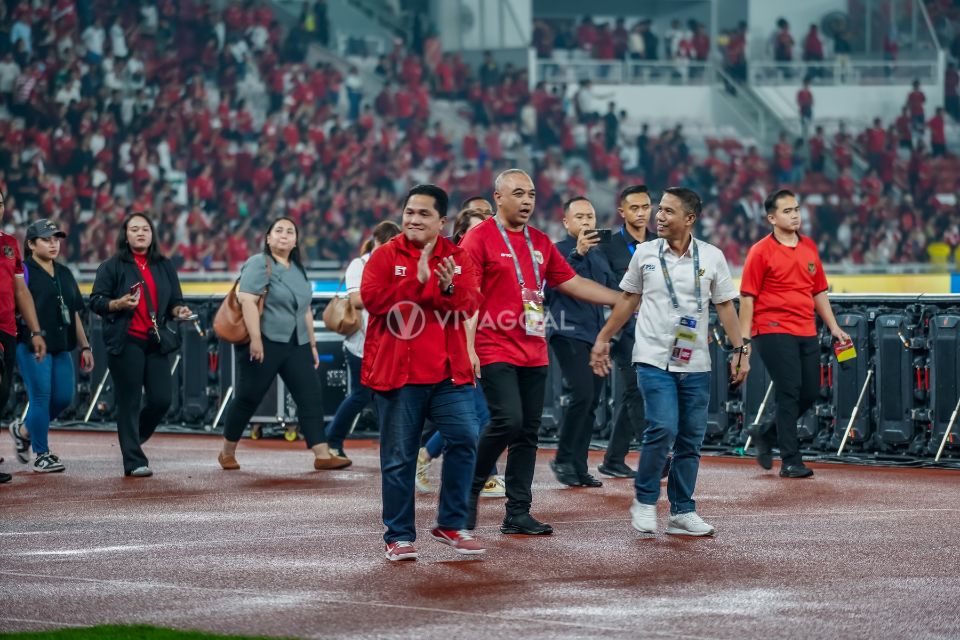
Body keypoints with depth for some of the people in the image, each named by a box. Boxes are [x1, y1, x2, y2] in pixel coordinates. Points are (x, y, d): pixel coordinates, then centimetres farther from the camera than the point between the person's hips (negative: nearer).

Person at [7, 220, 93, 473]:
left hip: (61, 346, 7)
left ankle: (24, 431, 26)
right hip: (32, 347, -7)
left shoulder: (64, 274, 17)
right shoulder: (24, 271, -4)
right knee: (41, 397, -7)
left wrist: (84, 347, 18)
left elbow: (74, 313, 21)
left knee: (63, 397, 3)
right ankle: (41, 455, 3)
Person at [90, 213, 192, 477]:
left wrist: (179, 311, -3)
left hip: (155, 343, 4)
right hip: (126, 343, -4)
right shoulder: (112, 267, 3)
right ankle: (134, 462, -1)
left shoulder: (164, 267, 16)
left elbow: (175, 301, 19)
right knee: (129, 403, -4)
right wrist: (119, 303, -18)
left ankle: (133, 436, 25)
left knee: (162, 399, -3)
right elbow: (96, 301, 0)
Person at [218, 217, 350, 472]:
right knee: (247, 398, 1)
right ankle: (227, 453, 15)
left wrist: (312, 344, 20)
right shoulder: (259, 264, -7)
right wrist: (255, 339, -26)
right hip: (264, 343, -7)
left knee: (311, 396, -5)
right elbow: (247, 300, -19)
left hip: (296, 345, 7)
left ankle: (322, 455, -9)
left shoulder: (297, 269, 18)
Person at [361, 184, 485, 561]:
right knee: (399, 456, 2)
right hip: (397, 373, -2)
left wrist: (449, 288, -23)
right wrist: (419, 280, -17)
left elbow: (470, 304, -3)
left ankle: (450, 524, 7)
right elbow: (373, 299, -14)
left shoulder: (457, 258, 8)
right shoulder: (386, 256, 1)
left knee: (464, 439, -8)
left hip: (449, 372, 2)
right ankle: (399, 536, 11)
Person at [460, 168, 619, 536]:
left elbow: (572, 284, 21)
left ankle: (518, 514, 8)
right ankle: (471, 488, 2)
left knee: (528, 432, 4)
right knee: (508, 420, -19)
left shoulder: (541, 243, 15)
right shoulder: (480, 239, -5)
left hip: (534, 353, 7)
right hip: (495, 350, -6)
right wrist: (468, 348, -17)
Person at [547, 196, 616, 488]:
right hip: (568, 333, -7)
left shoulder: (599, 255, 18)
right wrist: (578, 253, -37)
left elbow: (613, 291, 26)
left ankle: (578, 467, 12)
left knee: (591, 403, 6)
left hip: (596, 335, 7)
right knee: (582, 394, -20)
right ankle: (563, 460, -7)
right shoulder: (559, 250, -4)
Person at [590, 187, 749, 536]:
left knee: (691, 439, 3)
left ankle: (682, 512, 14)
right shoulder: (645, 253, 3)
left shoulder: (712, 257, 2)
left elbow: (725, 306, 7)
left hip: (695, 365, 2)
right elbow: (629, 299, 13)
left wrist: (740, 349, 0)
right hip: (654, 359, -2)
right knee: (663, 428, -17)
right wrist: (603, 338, 15)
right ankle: (645, 500, 1)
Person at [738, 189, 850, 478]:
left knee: (810, 391, 5)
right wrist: (744, 340, -10)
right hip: (774, 332, -7)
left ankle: (766, 434, 26)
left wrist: (834, 327, 16)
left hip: (806, 332, 7)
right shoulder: (761, 251, -5)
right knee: (789, 390, -10)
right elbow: (747, 297, -6)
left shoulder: (809, 248, 14)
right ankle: (790, 461, -5)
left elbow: (819, 291, 21)